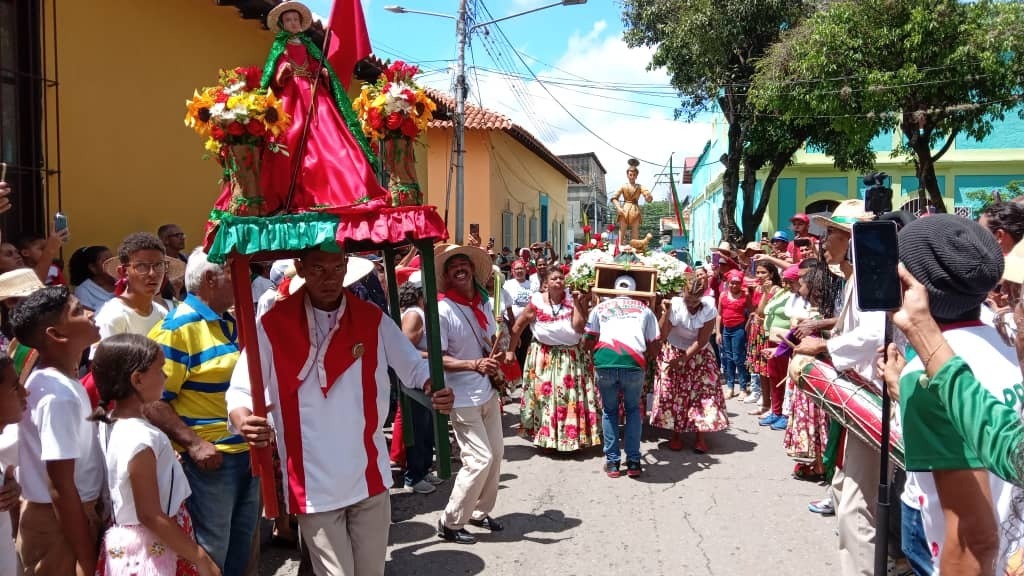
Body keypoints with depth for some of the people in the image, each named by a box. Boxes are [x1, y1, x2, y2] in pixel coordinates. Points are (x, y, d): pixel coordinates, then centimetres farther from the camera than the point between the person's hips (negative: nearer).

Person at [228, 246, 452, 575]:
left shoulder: (372, 319, -1)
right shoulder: (273, 325, -8)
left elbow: (414, 367, 3)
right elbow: (241, 391, -7)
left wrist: (435, 389, -19)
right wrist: (244, 421, -29)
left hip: (369, 478, 3)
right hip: (314, 487, -3)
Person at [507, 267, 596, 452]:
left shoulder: (573, 299, -4)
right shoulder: (537, 301, -7)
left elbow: (579, 327, -15)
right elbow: (518, 326, -2)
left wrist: (576, 302, -17)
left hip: (572, 355, 1)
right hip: (543, 355, -1)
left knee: (571, 397, 6)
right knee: (543, 395, 6)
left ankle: (572, 437, 19)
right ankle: (544, 436, 21)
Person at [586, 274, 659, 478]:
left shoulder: (600, 308, 22)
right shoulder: (644, 310, 22)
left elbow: (591, 340, 16)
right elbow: (653, 348, 19)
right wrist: (649, 358, 38)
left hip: (604, 362, 0)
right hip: (634, 362, 0)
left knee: (609, 411, 19)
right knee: (633, 410, 21)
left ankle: (612, 462, 17)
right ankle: (633, 462, 18)